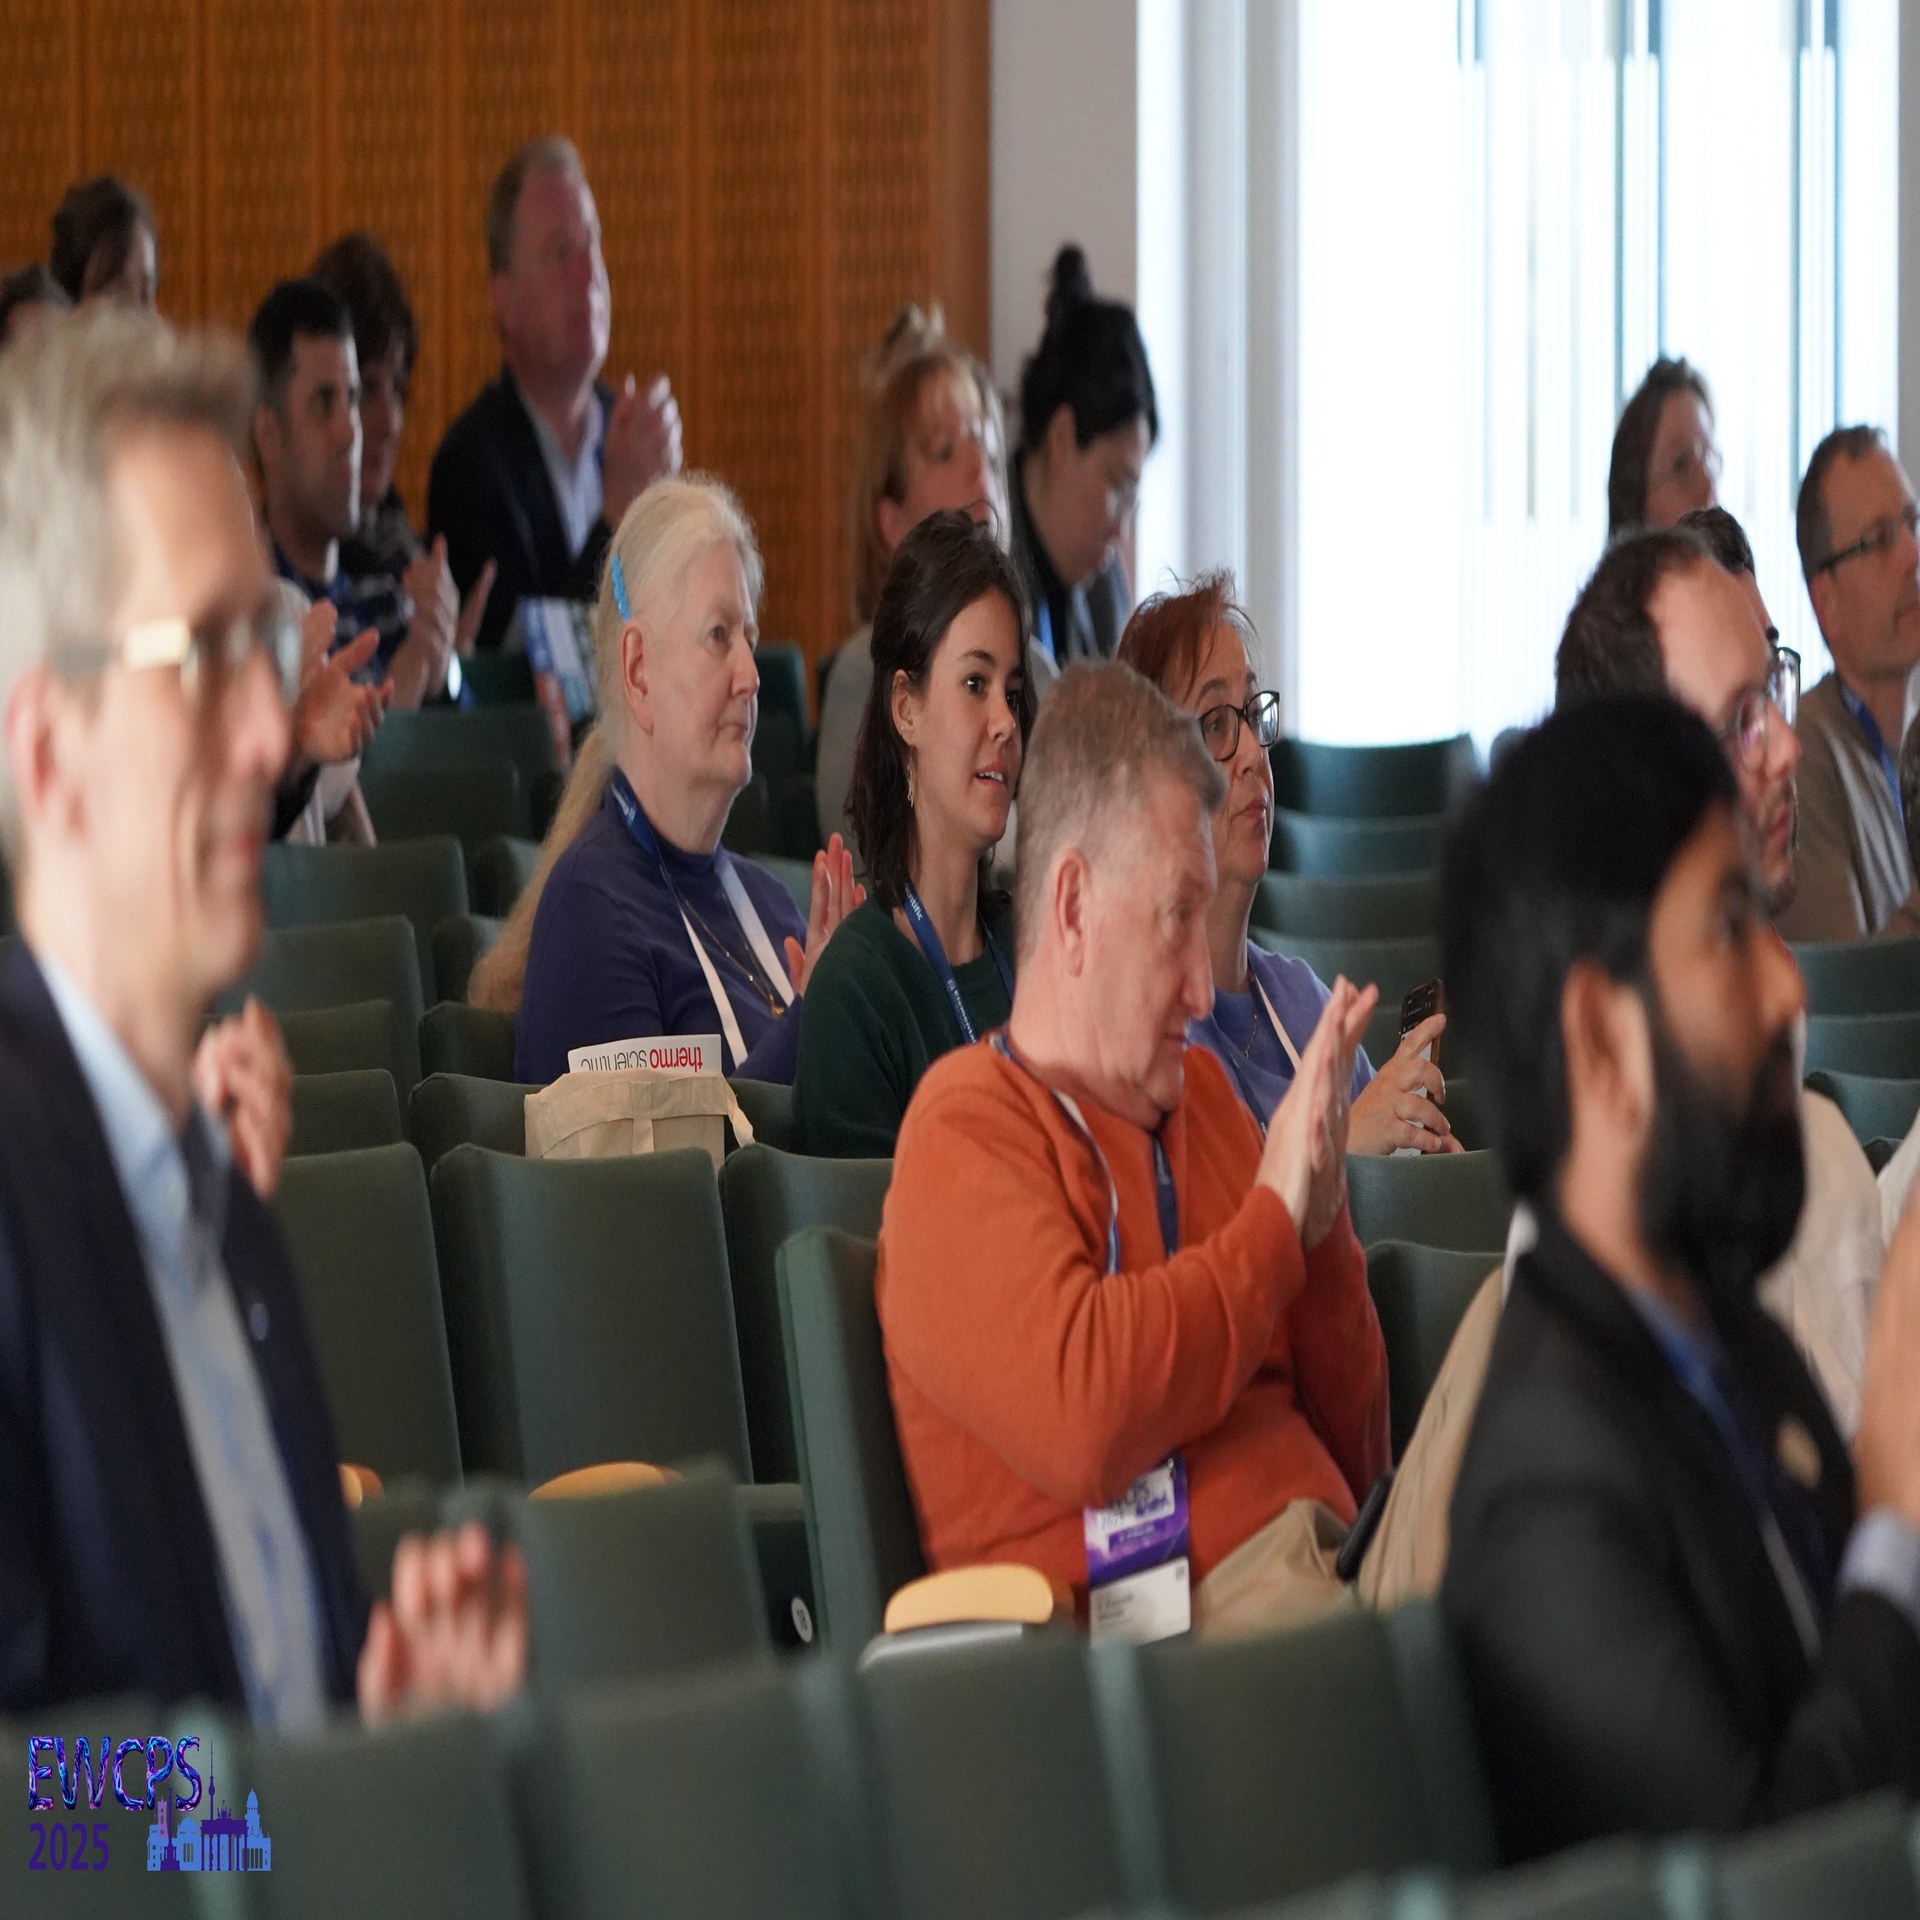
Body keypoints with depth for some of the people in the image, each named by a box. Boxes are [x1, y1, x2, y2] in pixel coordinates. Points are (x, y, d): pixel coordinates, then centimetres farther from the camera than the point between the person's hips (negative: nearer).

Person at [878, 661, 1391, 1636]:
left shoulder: (1201, 1092, 24)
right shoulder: (963, 1136, 2)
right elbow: (1081, 1413, -19)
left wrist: (1323, 1226, 8)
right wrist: (1272, 1218, -5)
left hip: (1322, 1581, 7)